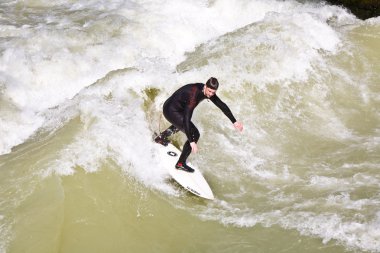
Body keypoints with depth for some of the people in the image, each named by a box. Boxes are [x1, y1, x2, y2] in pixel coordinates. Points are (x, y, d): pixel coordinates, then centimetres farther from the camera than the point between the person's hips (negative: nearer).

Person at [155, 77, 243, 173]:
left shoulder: (209, 91, -9)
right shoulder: (194, 94, -35)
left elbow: (221, 105, 4)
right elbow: (187, 118, -39)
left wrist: (234, 121, 7)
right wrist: (192, 142, -41)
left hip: (178, 108, 9)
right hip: (171, 111, -9)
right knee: (195, 134, -14)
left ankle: (161, 138, 55)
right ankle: (180, 163, -3)